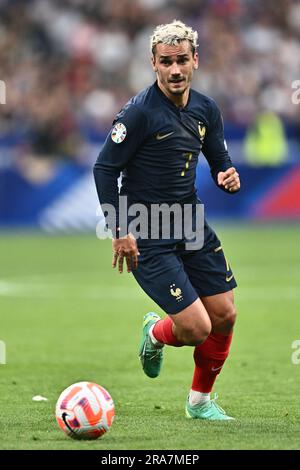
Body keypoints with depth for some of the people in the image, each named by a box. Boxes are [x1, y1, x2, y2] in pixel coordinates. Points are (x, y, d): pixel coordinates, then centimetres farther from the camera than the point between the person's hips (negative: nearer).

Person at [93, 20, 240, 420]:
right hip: (147, 235, -7)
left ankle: (200, 400, 27)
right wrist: (119, 232, -16)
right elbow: (104, 168, -13)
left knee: (225, 316, 5)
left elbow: (220, 162, 15)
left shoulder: (206, 110, 4)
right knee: (196, 329, -13)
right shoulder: (140, 112, -17)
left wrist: (229, 178, -10)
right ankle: (155, 334, 23)